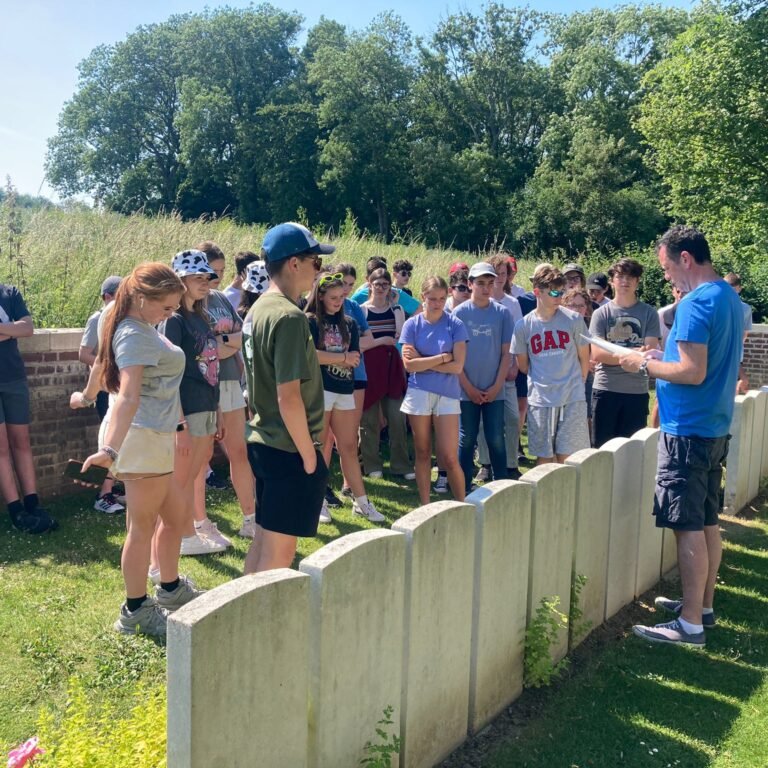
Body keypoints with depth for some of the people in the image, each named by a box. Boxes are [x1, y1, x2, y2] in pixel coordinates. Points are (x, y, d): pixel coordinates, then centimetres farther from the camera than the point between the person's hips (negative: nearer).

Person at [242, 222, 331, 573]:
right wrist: (309, 454, -14)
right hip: (288, 449, -9)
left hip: (262, 441, 9)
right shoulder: (288, 316, -20)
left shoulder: (258, 309, 9)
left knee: (263, 541, 19)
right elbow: (289, 398, -24)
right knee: (279, 550, 2)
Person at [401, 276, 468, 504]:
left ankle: (462, 505, 12)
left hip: (448, 395, -1)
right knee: (422, 453, 10)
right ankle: (425, 506, 22)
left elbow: (457, 366, -10)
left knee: (449, 457, -5)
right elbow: (409, 364, -9)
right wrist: (442, 357, -10)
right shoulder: (412, 325, 1)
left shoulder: (455, 325, -2)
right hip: (419, 394, 1)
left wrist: (423, 361, -8)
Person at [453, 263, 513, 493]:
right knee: (466, 440, 6)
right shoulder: (459, 313, -1)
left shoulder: (502, 313, 2)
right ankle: (464, 489, 16)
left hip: (494, 391, 1)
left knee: (496, 440, 4)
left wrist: (496, 386, -5)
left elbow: (506, 352, 2)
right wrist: (469, 387, -7)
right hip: (467, 390, -1)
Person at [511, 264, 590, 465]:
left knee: (566, 456, 0)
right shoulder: (523, 326, -1)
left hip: (572, 399, -1)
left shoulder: (574, 320, -3)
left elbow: (584, 358, 7)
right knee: (544, 457, 10)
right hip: (540, 400, 1)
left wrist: (575, 385, 11)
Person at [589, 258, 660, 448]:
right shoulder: (601, 313, 1)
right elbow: (597, 354, -8)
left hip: (637, 391, 1)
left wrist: (614, 354, -18)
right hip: (606, 390, -1)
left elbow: (650, 352, -6)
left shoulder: (649, 313, 3)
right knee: (602, 447, 7)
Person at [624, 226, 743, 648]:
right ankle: (704, 605, 29)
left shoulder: (695, 304, -18)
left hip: (687, 431, -10)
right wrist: (665, 357, 12)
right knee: (707, 521, 16)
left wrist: (646, 365, -10)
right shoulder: (730, 298, 13)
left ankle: (690, 624, 4)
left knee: (688, 527, -4)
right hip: (715, 427, 10)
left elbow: (693, 372, -24)